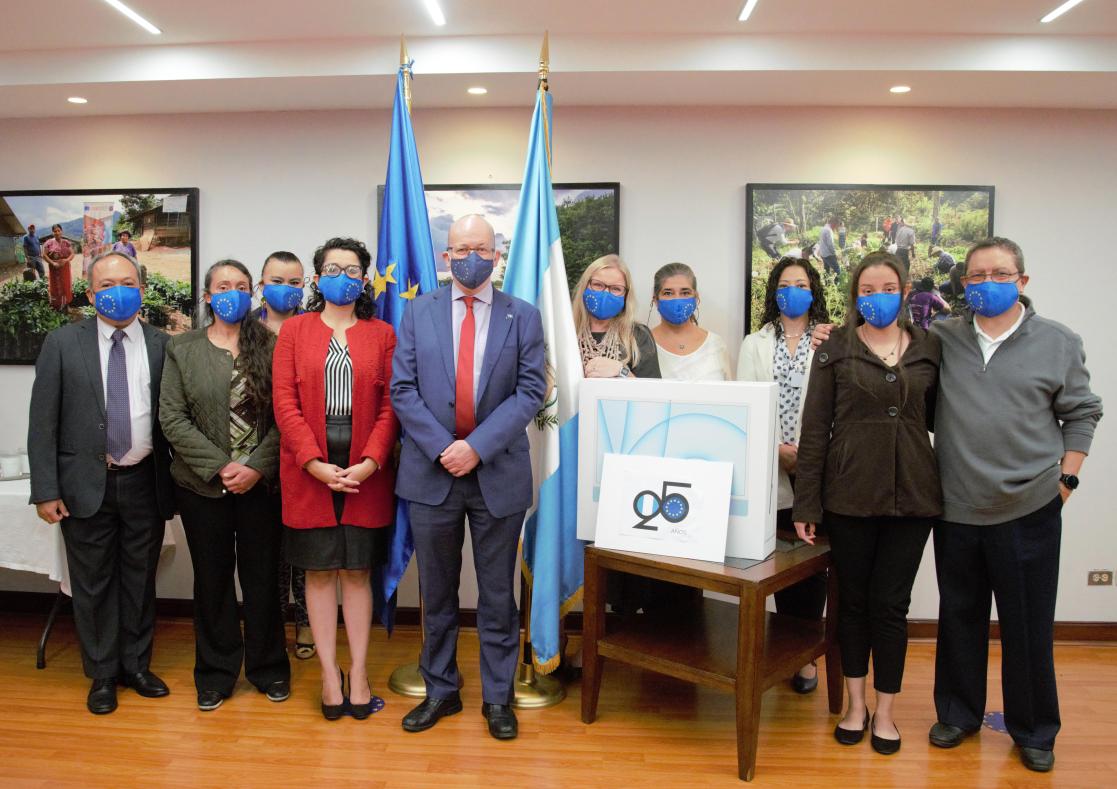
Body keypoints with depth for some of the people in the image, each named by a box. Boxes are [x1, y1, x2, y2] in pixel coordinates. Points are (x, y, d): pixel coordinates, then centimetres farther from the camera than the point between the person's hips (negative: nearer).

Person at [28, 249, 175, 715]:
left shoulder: (162, 345, 1)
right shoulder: (62, 344, -1)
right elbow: (42, 423, -2)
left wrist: (176, 482, -1)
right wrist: (45, 490, -7)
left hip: (144, 483, 1)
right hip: (86, 485, -1)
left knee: (140, 579, 12)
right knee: (93, 584, 9)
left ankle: (137, 665, 29)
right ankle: (102, 674, 25)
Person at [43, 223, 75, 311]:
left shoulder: (66, 242, 5)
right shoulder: (49, 243, -4)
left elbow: (72, 254, 4)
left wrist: (66, 260, -16)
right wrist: (53, 263, -17)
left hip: (65, 268, 3)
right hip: (55, 268, -3)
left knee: (65, 286, 6)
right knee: (56, 286, 2)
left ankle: (65, 304, 16)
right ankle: (57, 306, 8)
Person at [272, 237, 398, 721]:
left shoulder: (382, 334, 7)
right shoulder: (294, 330, 7)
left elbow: (390, 406, 0)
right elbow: (285, 402, -2)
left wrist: (370, 463, -12)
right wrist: (315, 463, -12)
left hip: (365, 470, 0)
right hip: (309, 471, 0)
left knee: (357, 570, 6)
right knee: (319, 571, 6)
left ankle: (359, 673, 16)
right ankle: (330, 674, 17)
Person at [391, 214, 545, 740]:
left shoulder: (523, 317, 2)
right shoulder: (418, 312, 5)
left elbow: (530, 392, -5)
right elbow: (403, 389, -1)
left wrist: (477, 446, -16)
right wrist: (443, 448, -13)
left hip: (498, 474, -1)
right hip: (431, 473, 1)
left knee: (497, 594, 10)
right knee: (437, 593, 13)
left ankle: (498, 697, 25)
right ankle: (440, 691, 30)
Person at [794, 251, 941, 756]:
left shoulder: (930, 349, 6)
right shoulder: (835, 350, 0)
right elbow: (814, 430, -2)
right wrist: (806, 506, -6)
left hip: (912, 496, 1)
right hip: (850, 495, -1)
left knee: (891, 604, 8)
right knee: (853, 599, 10)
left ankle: (885, 711, 24)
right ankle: (855, 703, 27)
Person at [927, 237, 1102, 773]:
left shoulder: (1059, 342, 1)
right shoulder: (942, 340, 3)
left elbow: (1082, 413, 7)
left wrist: (1067, 478, 1)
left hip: (1029, 510, -1)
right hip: (956, 509, 2)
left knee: (1028, 625, 9)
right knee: (959, 617, 15)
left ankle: (1034, 731, 29)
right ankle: (958, 714, 33)